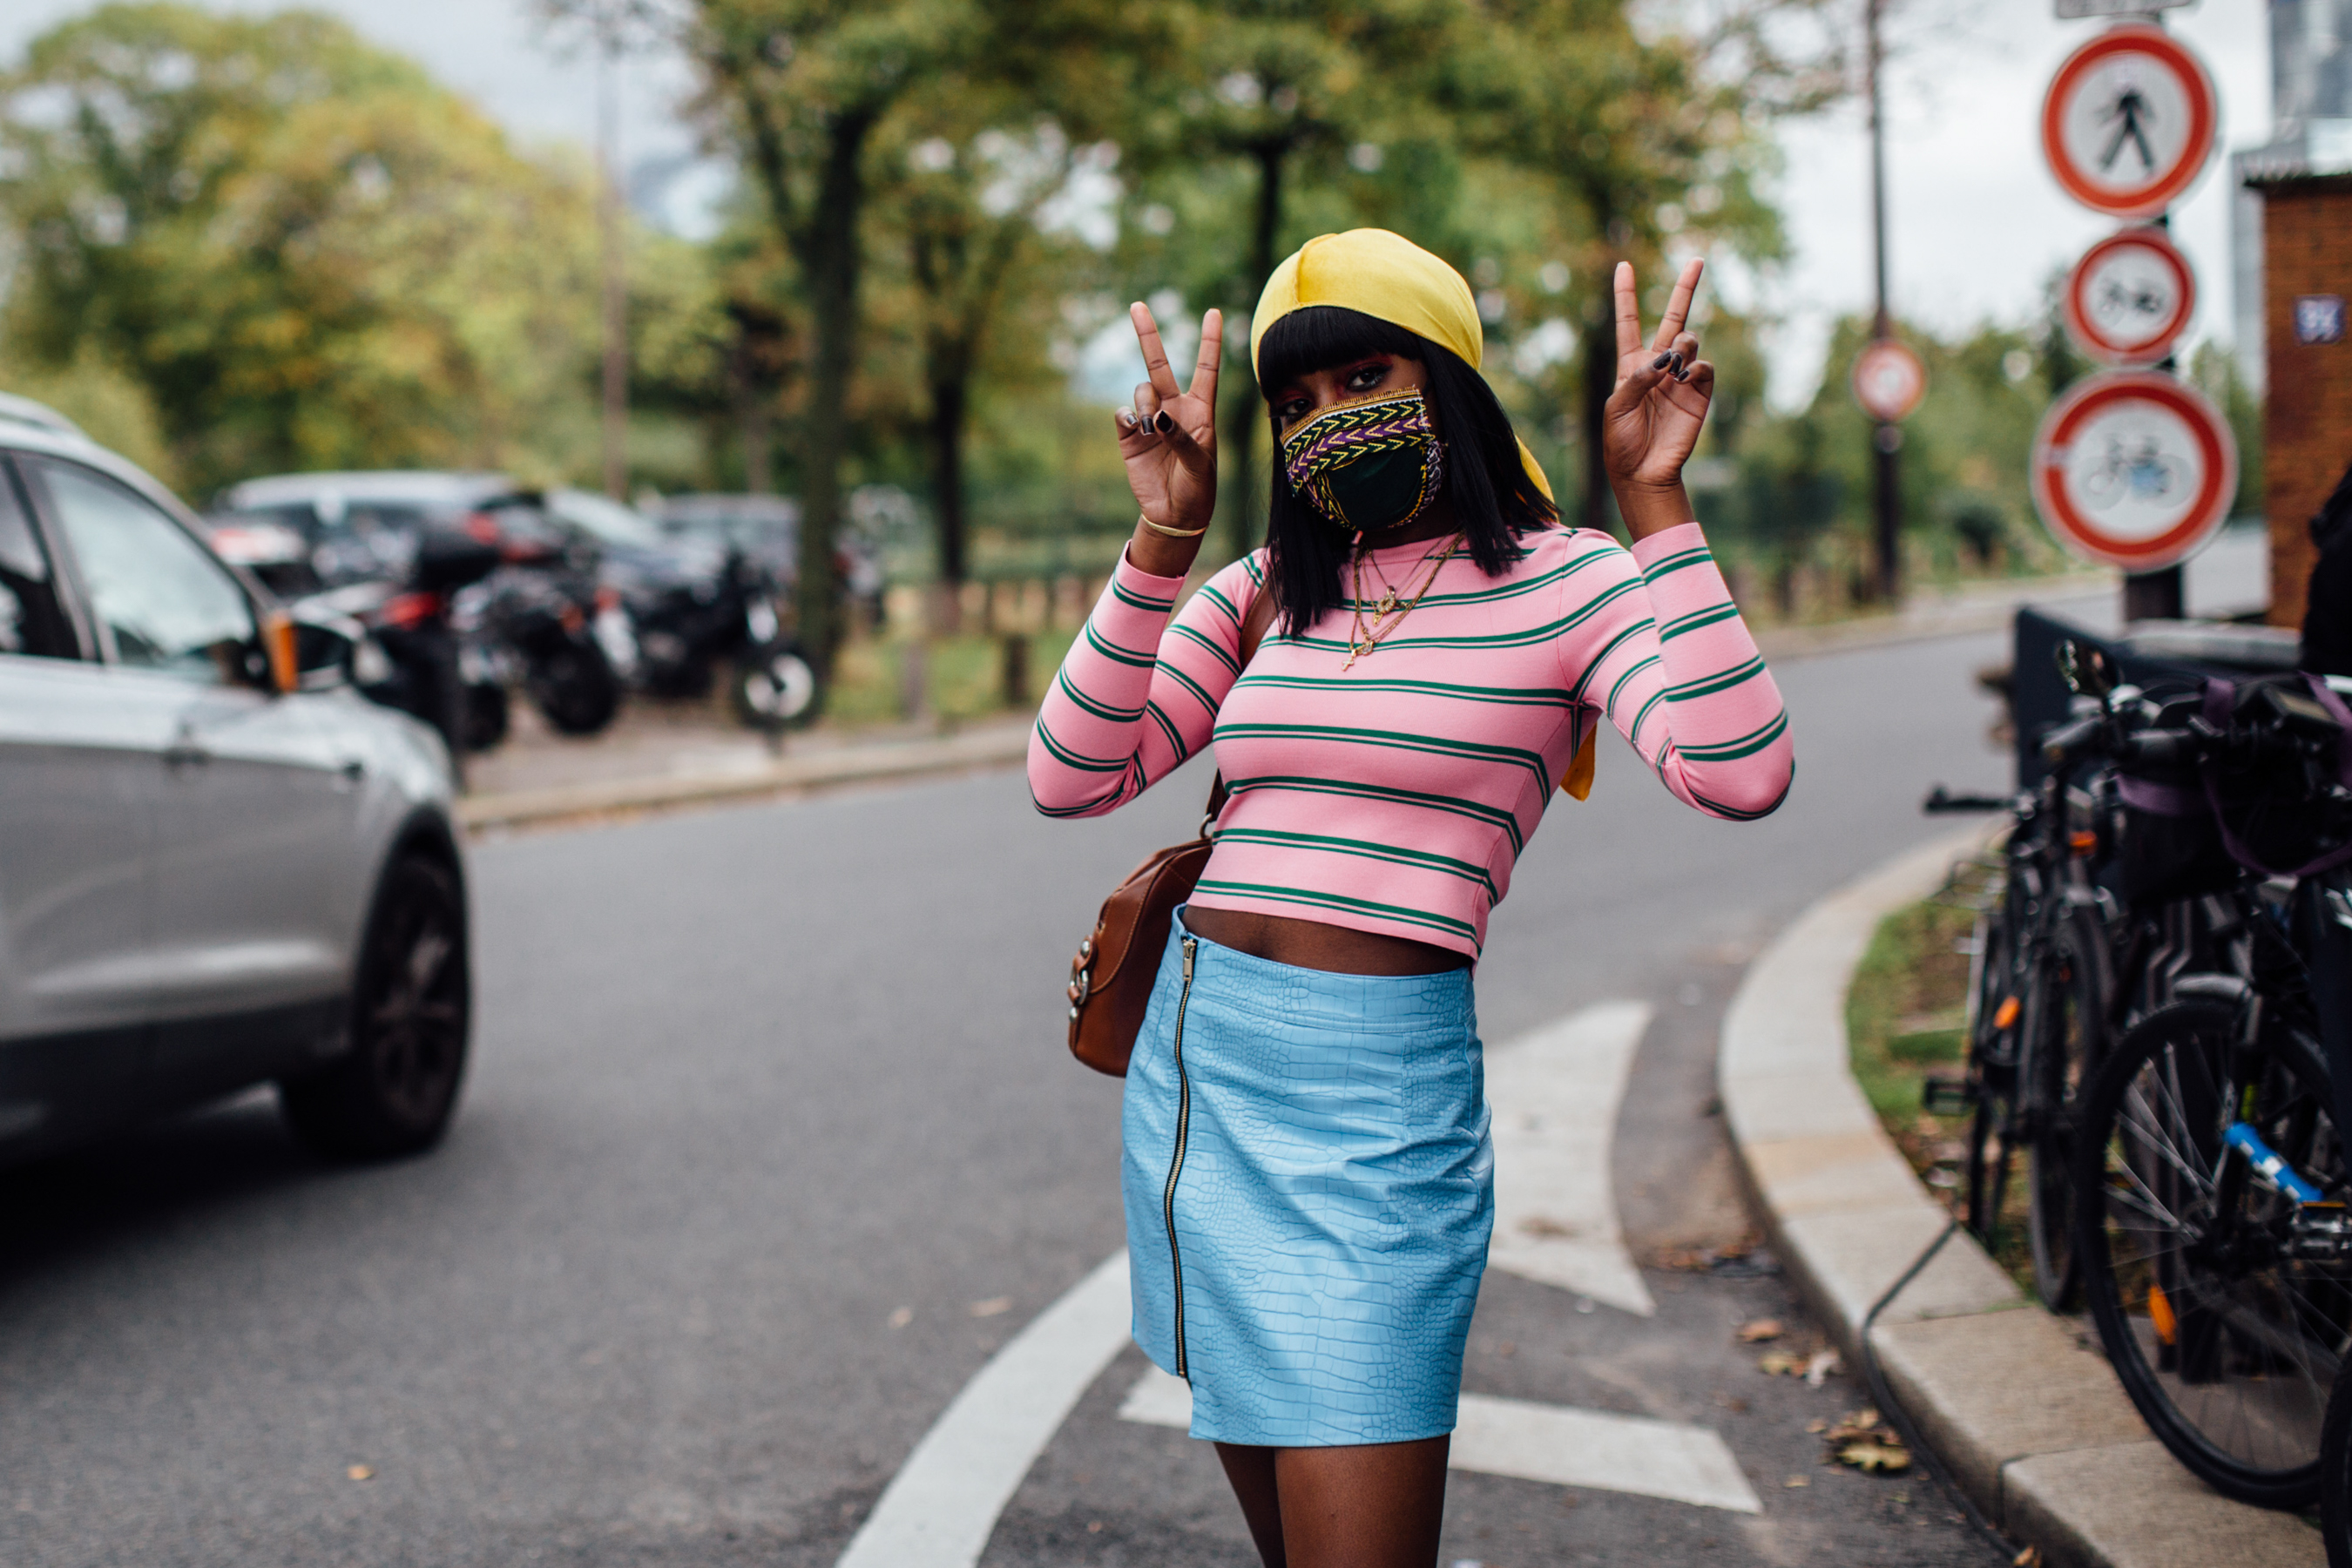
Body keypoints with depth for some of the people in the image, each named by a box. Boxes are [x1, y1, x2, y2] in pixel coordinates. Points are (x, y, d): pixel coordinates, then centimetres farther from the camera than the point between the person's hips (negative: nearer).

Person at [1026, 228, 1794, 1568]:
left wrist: (1654, 500, -20)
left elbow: (1739, 773, -20)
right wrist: (1166, 533, -5)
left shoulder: (1565, 580, -3)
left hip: (1371, 1098, -6)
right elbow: (1073, 779, 1)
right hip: (1191, 1063, 6)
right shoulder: (1262, 593, 12)